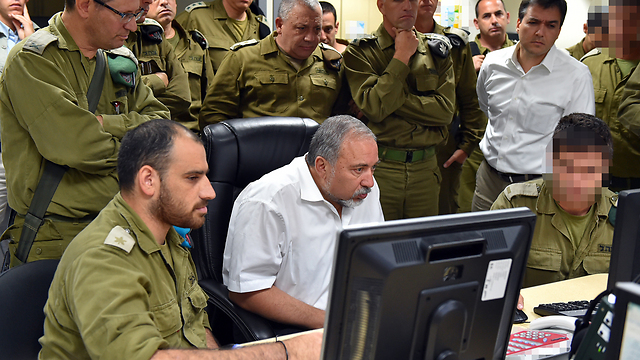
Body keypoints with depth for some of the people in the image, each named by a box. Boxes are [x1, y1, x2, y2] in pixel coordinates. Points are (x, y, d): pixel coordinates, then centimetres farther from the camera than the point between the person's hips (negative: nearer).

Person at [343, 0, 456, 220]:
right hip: (379, 169, -3)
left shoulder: (436, 50, 9)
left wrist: (394, 97, -11)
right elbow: (374, 107, -15)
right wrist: (401, 56, -9)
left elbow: (445, 110, -3)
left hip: (425, 169, 3)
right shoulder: (360, 51, 0)